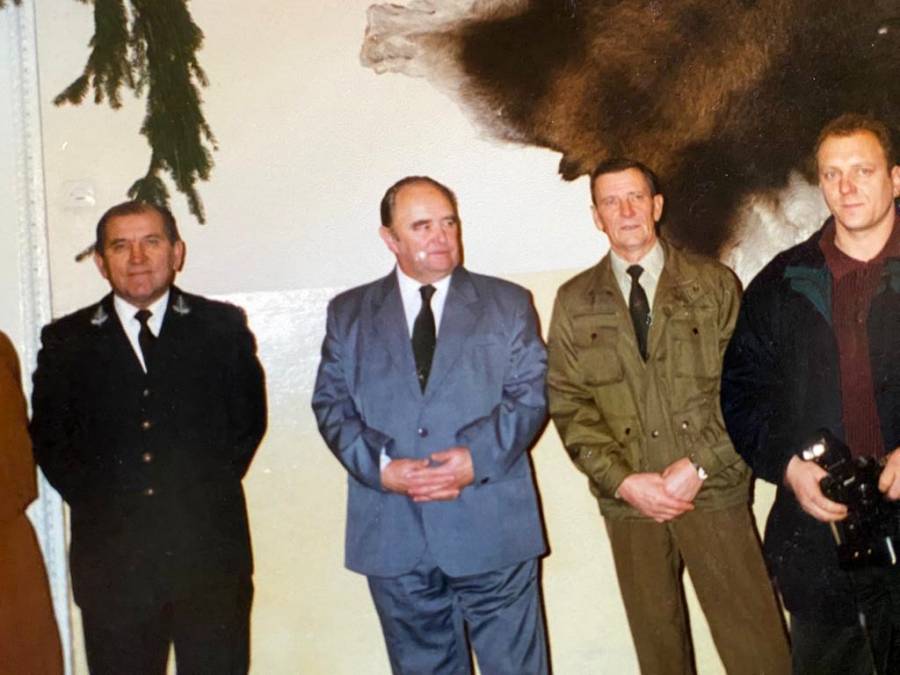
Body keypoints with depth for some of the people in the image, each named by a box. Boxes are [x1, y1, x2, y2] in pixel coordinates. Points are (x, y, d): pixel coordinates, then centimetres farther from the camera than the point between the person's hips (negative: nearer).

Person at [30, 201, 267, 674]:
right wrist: (99, 504, -1)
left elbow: (248, 418, 7)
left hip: (210, 550, 0)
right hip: (111, 556, 1)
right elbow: (48, 439, 8)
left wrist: (206, 493, 0)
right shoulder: (66, 341, 9)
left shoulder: (223, 327, 8)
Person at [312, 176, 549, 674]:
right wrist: (380, 465, -13)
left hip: (492, 529, -1)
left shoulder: (507, 304, 9)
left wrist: (477, 456, -15)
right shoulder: (348, 314, 11)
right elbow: (331, 404, 4)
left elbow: (530, 394, 1)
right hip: (394, 538, 1)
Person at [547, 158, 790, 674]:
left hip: (714, 491, -1)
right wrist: (624, 480, -10)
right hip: (628, 498, 2)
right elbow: (568, 404, 1)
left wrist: (699, 466, -12)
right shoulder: (574, 302, 7)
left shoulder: (715, 284, 3)